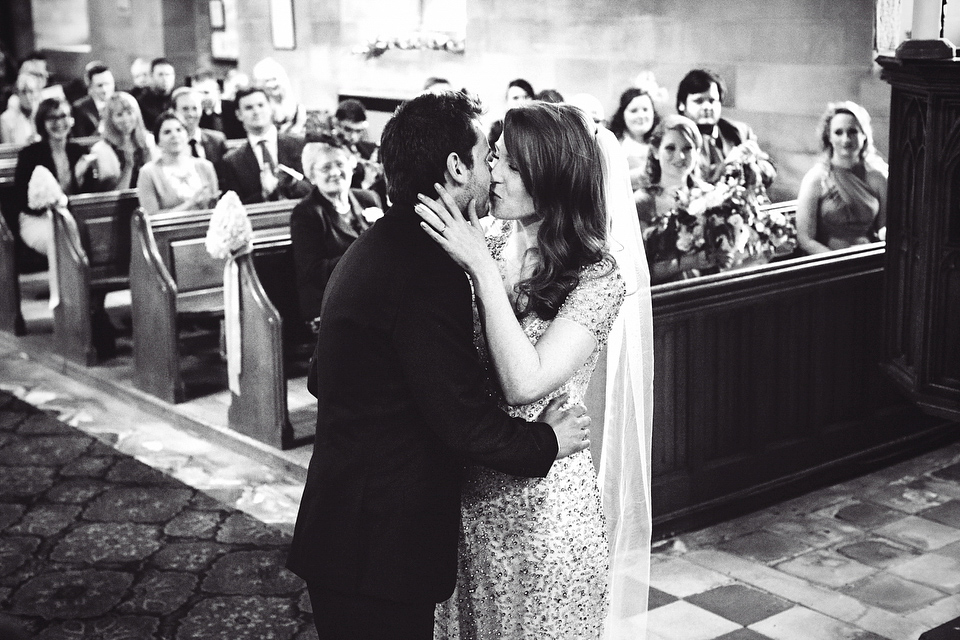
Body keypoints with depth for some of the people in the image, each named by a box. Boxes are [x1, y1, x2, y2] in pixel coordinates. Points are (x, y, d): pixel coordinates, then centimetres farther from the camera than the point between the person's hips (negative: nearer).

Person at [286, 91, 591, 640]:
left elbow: (323, 381, 17)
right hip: (381, 547, -10)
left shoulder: (374, 247, 10)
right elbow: (467, 423, -23)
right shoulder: (427, 272, -23)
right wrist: (548, 441, -6)